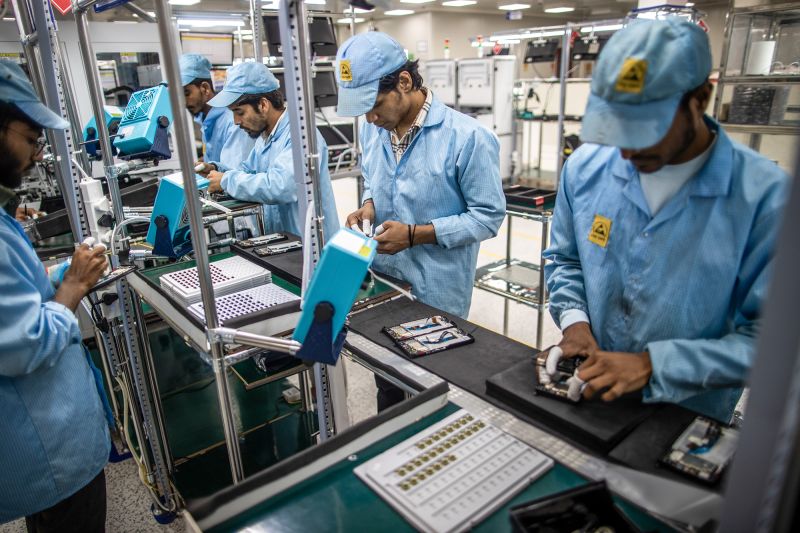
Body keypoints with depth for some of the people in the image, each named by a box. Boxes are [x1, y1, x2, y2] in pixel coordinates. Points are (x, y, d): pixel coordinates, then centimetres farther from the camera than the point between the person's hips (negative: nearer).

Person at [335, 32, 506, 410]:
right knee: (386, 383, 22)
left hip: (436, 294, -6)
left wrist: (415, 234, -23)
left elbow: (489, 217, -15)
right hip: (381, 282, 6)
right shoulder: (373, 130, 2)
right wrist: (369, 206, -6)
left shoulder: (467, 136, -19)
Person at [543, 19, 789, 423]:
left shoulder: (765, 195, -17)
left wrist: (652, 364, -24)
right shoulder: (585, 167, -8)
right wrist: (573, 319, -11)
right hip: (586, 391, 3)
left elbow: (768, 339, -16)